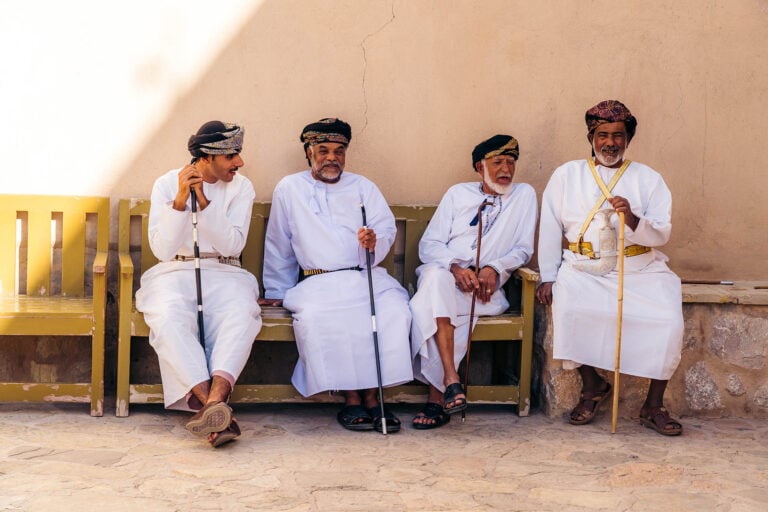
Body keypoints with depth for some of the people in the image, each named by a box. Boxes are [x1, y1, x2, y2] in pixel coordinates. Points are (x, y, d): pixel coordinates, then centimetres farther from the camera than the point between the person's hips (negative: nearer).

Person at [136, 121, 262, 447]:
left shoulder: (241, 188, 6)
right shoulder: (167, 184, 4)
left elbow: (232, 246, -7)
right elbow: (162, 250, -6)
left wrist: (204, 201, -16)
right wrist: (180, 200, -18)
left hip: (224, 274, 1)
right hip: (175, 273, -1)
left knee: (242, 314, -34)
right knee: (169, 317, -35)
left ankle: (213, 399, -50)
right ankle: (215, 407, -42)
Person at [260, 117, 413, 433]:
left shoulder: (363, 187, 18)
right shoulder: (289, 189, 13)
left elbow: (387, 229, 8)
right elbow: (278, 247, 17)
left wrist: (374, 242, -16)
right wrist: (276, 292, 17)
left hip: (367, 276, 2)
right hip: (318, 281, -1)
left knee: (395, 310, -30)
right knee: (314, 315, -35)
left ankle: (372, 395, -22)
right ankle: (350, 397, -23)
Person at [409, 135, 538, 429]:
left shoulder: (524, 195, 13)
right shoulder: (458, 194, 15)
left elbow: (524, 249, 9)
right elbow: (428, 244, 7)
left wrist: (494, 268, -11)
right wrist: (454, 267, -14)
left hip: (486, 284, -1)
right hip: (445, 274, 1)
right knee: (435, 276, -38)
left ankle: (437, 395, -30)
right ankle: (450, 380, -42)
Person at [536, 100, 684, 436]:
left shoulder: (648, 179, 8)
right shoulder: (566, 175, 10)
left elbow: (661, 234, -1)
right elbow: (550, 229, 8)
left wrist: (632, 219, -22)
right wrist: (548, 278, 1)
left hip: (641, 270, 0)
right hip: (583, 269, 0)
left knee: (669, 320, -23)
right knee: (567, 310, -29)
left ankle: (653, 406, -4)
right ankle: (592, 386, -3)